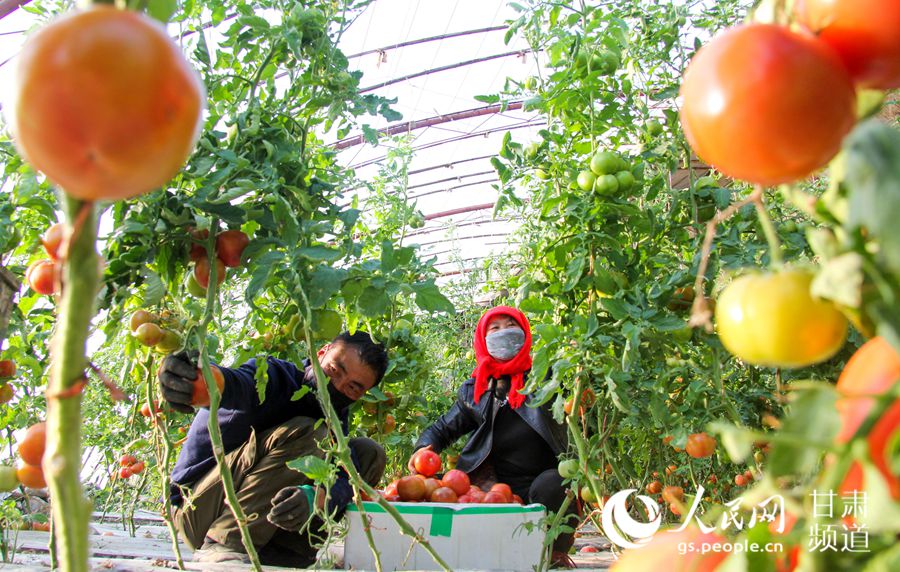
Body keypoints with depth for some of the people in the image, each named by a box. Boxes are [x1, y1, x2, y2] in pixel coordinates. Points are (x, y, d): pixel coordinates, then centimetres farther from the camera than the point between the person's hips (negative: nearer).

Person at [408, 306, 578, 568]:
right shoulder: (474, 390, 13)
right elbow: (443, 428, 18)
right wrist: (424, 448, -2)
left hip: (541, 479, -3)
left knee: (552, 484, -36)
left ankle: (557, 551, -6)